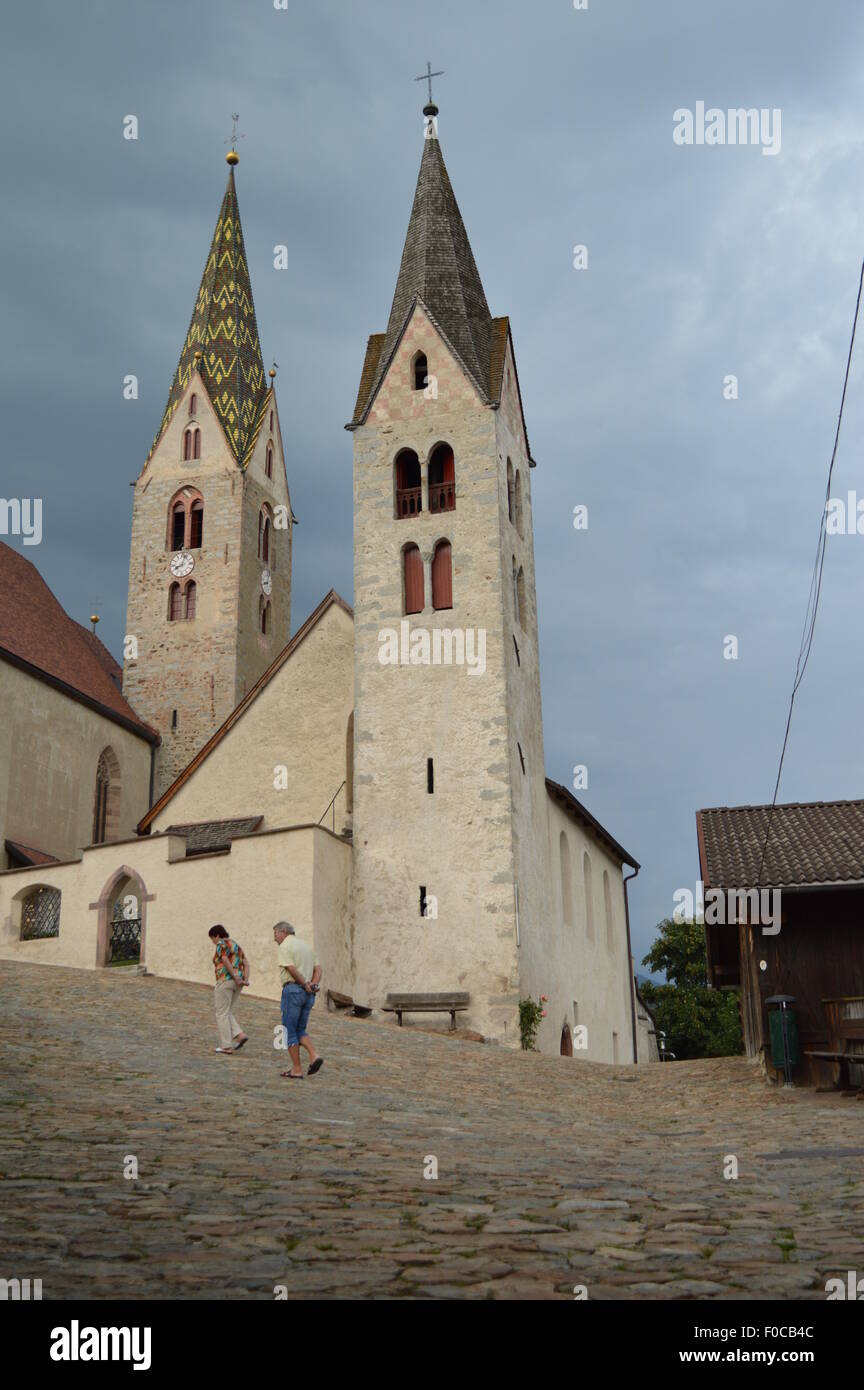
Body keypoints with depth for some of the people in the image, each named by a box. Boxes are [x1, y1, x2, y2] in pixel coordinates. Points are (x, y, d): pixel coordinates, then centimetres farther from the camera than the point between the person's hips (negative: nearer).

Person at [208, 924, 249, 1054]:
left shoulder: (221, 944, -6)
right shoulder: (236, 945, 19)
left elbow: (226, 962, -20)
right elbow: (246, 964, 11)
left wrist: (236, 978, -15)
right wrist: (245, 980, -2)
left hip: (225, 981, -8)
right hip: (237, 983, 8)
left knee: (222, 1014, 2)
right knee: (227, 1013, 16)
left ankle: (226, 1047, 2)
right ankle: (240, 1035, -2)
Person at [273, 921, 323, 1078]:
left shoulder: (285, 946, -5)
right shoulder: (306, 945, 20)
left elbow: (292, 969, -18)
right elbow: (318, 969, 12)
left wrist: (305, 985, -9)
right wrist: (314, 984, -3)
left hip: (293, 990, -7)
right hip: (308, 994, 7)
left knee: (290, 1031, 3)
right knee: (300, 1030, 15)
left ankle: (297, 1070, 3)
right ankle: (314, 1056, -7)